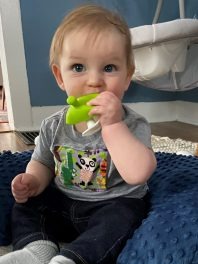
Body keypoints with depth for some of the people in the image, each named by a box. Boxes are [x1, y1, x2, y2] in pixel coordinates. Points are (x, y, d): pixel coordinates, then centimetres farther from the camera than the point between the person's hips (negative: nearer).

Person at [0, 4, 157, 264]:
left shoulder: (132, 125, -18)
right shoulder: (54, 126, -5)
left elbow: (138, 174, -33)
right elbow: (42, 163, 10)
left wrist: (113, 125, -37)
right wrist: (33, 181, -13)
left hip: (113, 205, -4)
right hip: (61, 203, 5)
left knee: (123, 216, -31)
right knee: (26, 205, -3)